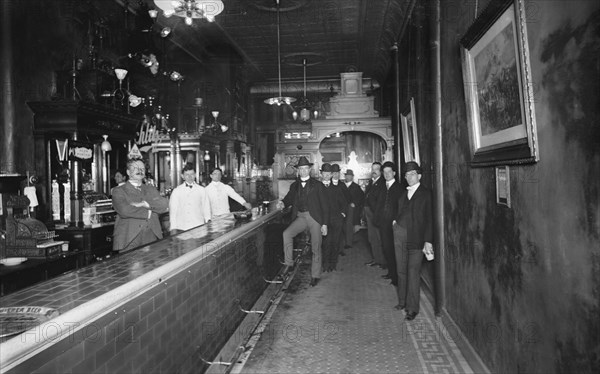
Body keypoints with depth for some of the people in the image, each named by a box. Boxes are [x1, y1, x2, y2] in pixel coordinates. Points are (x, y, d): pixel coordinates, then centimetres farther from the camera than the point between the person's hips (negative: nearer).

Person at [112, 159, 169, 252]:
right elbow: (124, 210, -13)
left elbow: (165, 205, 0)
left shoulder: (151, 189, 17)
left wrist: (145, 204, -13)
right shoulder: (118, 190, 4)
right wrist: (148, 213, -6)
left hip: (151, 238, 3)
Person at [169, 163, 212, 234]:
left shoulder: (202, 190, 7)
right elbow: (173, 209, 6)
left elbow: (206, 208, 7)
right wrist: (173, 228, -1)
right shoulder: (176, 191, 7)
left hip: (198, 228, 0)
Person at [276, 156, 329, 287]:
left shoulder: (317, 185, 3)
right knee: (286, 233, -23)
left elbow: (325, 205, 1)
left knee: (316, 248, 0)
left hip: (314, 217, -3)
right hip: (300, 217, 3)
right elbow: (289, 198, 12)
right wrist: (283, 203, -14)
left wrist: (324, 224, -6)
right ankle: (289, 263, -11)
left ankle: (315, 275, 14)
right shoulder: (294, 186, 13)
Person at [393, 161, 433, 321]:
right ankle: (402, 301, 25)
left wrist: (428, 241, -11)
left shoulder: (425, 193, -2)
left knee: (413, 272, -4)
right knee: (401, 270, 11)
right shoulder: (403, 192, 14)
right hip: (400, 233, 5)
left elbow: (429, 218, -6)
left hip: (416, 237, -5)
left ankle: (412, 307, 6)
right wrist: (396, 220, 3)